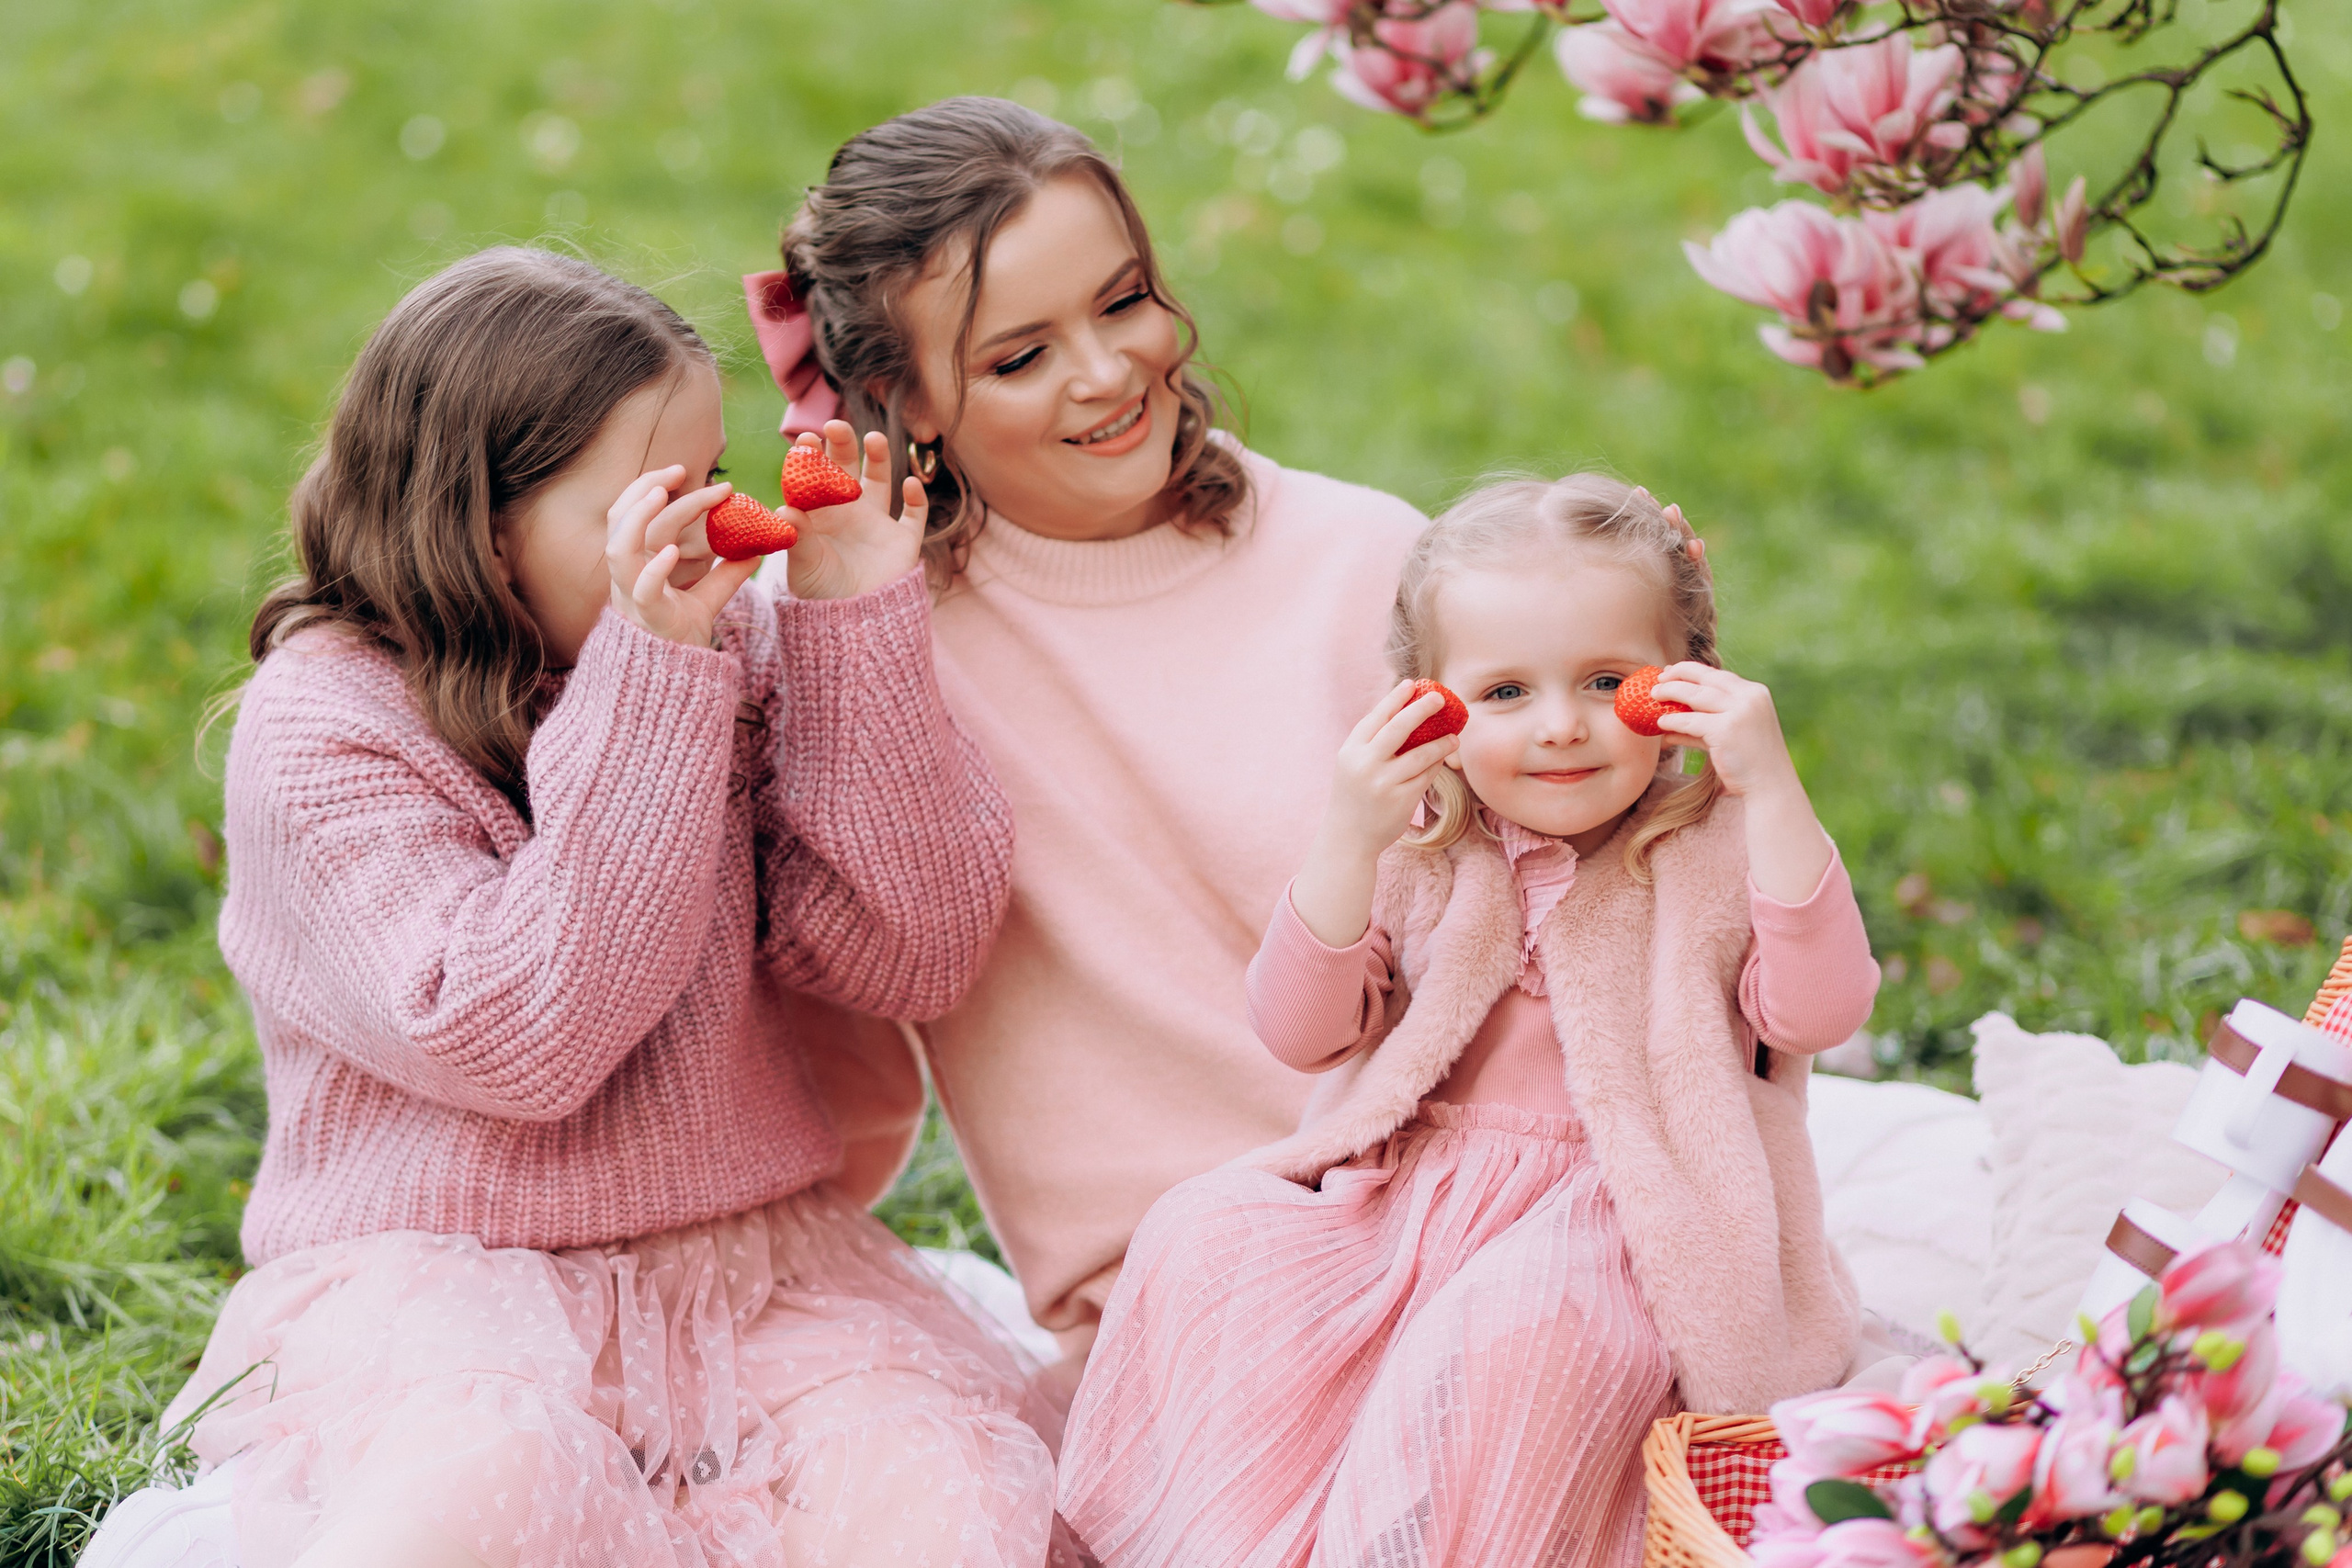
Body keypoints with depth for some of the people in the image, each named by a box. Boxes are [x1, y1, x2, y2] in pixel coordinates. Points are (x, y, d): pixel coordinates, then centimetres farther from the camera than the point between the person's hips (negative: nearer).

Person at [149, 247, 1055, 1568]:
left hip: (752, 1261, 4)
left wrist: (864, 620, -10)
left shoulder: (741, 654, 6)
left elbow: (912, 956, -3)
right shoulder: (320, 727, -8)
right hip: (433, 1278, -4)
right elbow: (513, 1043, -21)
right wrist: (649, 683, -24)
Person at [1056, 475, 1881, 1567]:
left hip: (1618, 1219, -4)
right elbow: (1300, 1034, -1)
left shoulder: (1717, 854, 1)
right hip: (1406, 1189, 4)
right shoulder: (1421, 857, 8)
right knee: (1202, 1241, -16)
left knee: (1524, 1315, -36)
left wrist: (1773, 792, -23)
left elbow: (1819, 1010, -16)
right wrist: (1348, 845, -15)